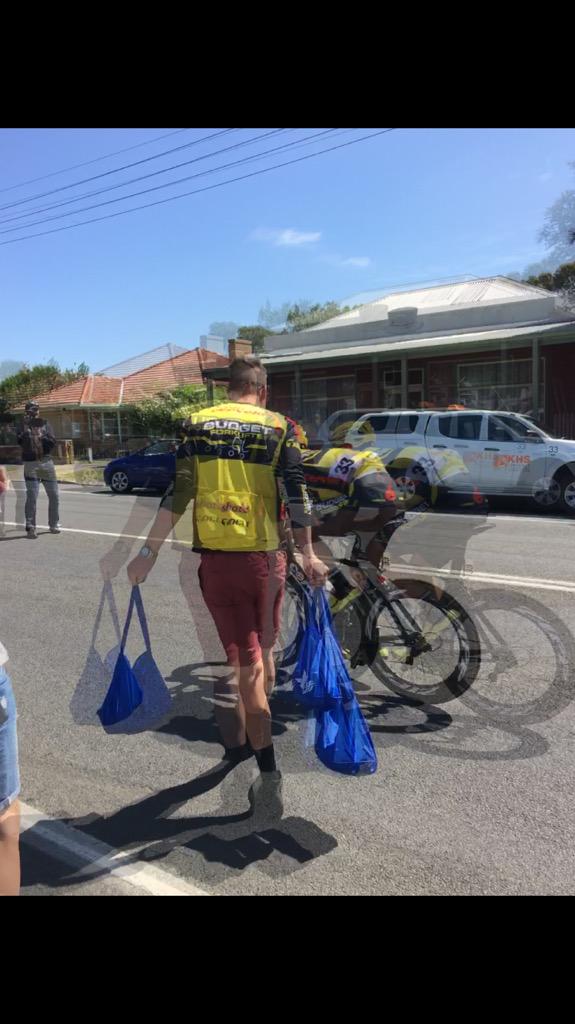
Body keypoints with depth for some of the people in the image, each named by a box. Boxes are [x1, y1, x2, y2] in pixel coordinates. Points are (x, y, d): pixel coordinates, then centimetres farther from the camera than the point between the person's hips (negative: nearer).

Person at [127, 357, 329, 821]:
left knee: (243, 661, 6)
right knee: (263, 650, 21)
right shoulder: (280, 428, 1)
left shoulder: (199, 424, 2)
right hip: (266, 557, 1)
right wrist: (309, 555, 1)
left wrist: (149, 552, -1)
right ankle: (252, 737, 41)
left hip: (215, 558, 0)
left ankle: (269, 770, 5)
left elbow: (177, 494, -5)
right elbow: (296, 495, -5)